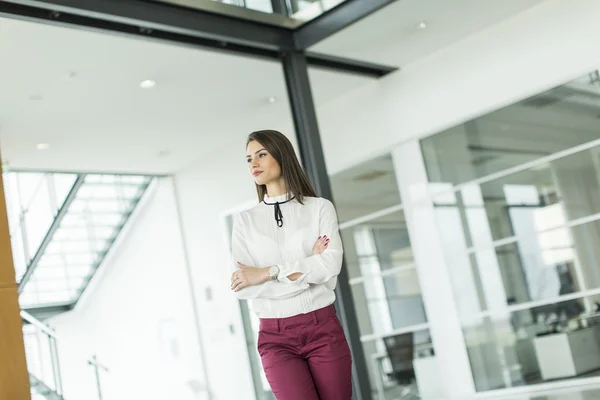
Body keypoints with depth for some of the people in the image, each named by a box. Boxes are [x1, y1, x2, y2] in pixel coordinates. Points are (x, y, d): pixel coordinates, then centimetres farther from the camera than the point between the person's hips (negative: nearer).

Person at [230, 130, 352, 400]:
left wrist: (268, 273, -13)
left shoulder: (320, 208, 5)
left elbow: (331, 264, -12)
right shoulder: (244, 221, 8)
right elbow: (242, 288, -4)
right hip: (275, 337, 0)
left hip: (324, 329, 0)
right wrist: (305, 272, -10)